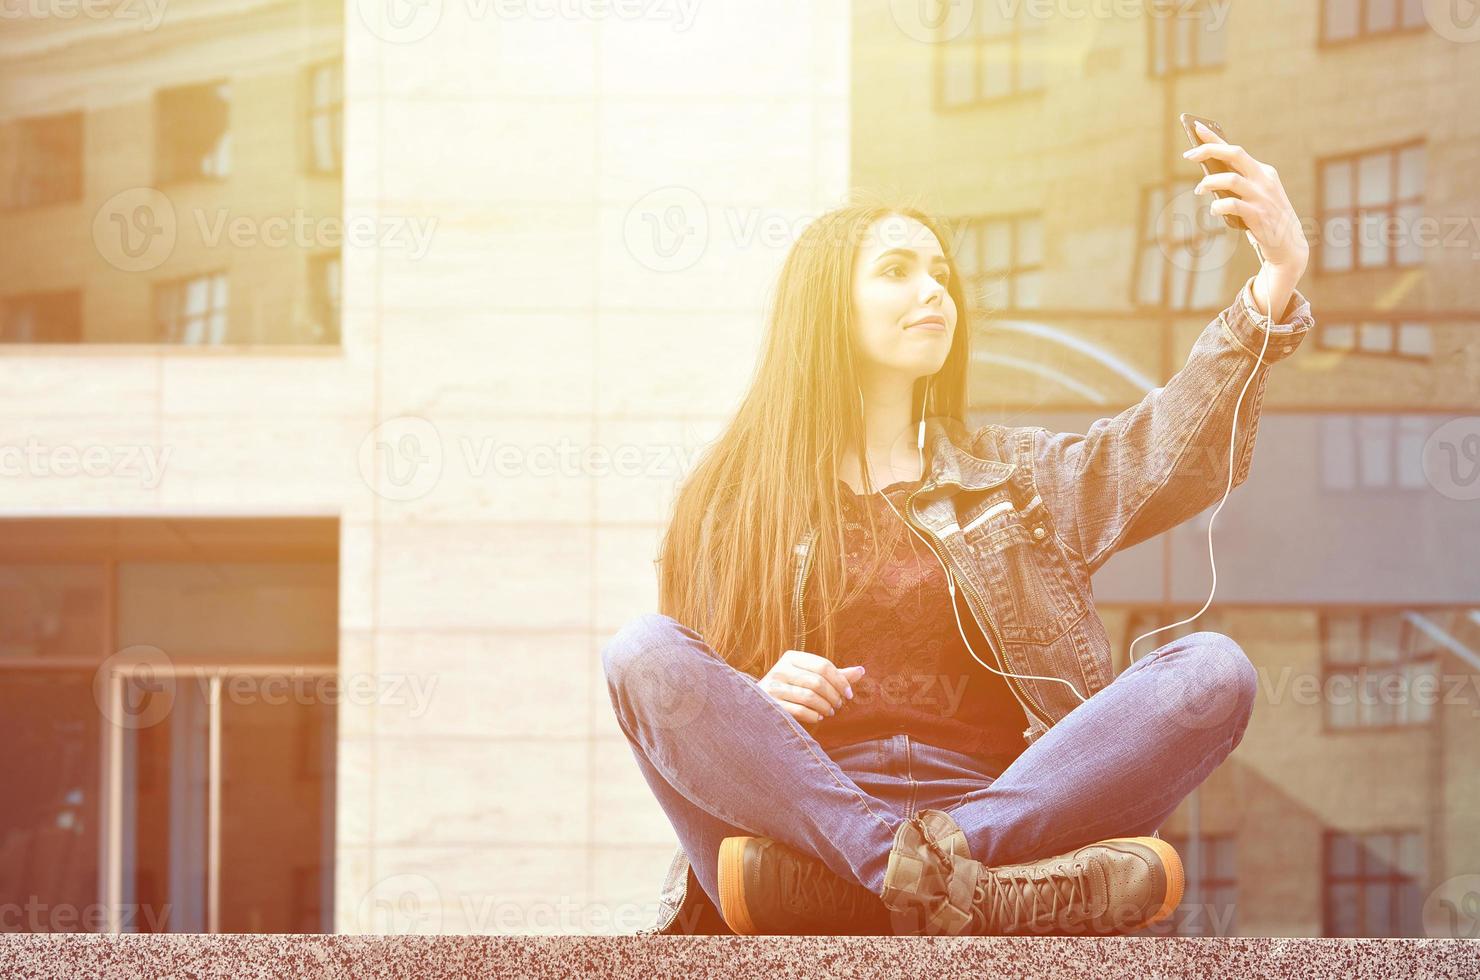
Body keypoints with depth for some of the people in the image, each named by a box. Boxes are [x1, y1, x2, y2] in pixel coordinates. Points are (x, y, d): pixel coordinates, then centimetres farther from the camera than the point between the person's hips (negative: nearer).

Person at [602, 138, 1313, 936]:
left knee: (1212, 670, -20)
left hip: (996, 808, 1)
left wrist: (1275, 291, -12)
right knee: (641, 652, -27)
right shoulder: (731, 502, 18)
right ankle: (971, 891, -42)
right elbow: (675, 704, 15)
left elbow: (1176, 453, 4)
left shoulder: (1016, 477, 22)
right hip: (795, 805, -1)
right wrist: (757, 700, -9)